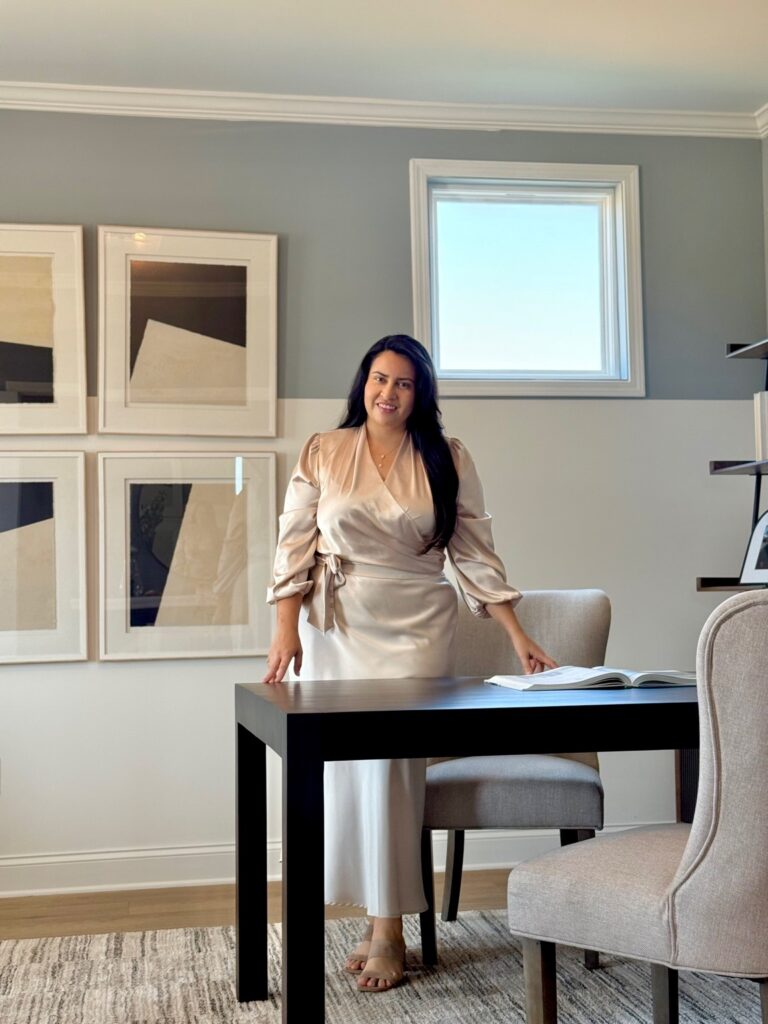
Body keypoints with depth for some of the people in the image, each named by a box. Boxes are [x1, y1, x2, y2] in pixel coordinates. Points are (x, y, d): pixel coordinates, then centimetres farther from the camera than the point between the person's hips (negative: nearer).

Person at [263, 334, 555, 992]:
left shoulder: (448, 461, 4)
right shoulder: (323, 453, 4)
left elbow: (476, 555, 3)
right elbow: (294, 545, 3)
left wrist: (520, 638, -2)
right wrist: (286, 630, -6)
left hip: (416, 629, -1)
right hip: (335, 629, 2)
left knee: (391, 761, -10)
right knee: (343, 763, 1)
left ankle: (388, 932, 0)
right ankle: (381, 918, 14)